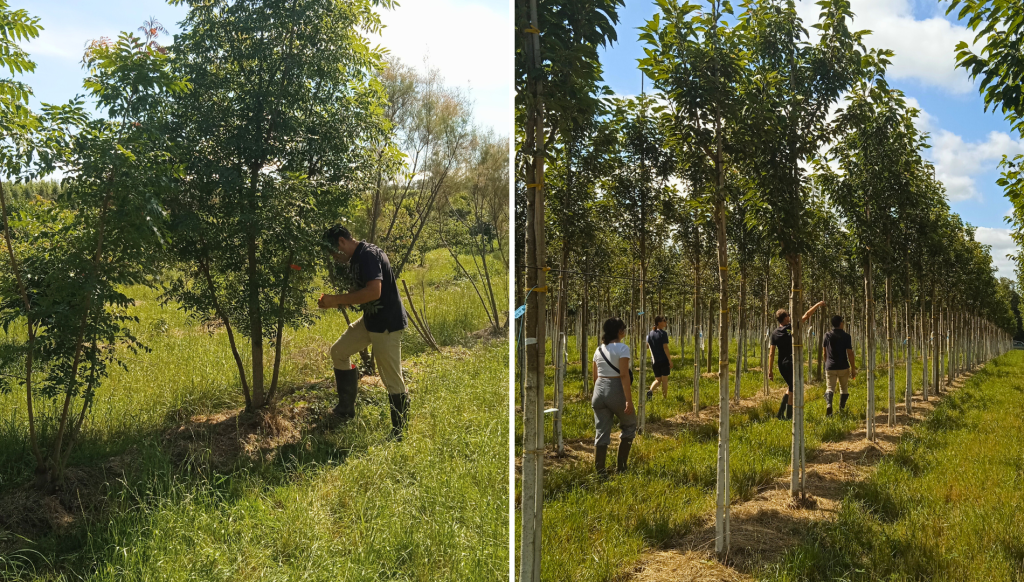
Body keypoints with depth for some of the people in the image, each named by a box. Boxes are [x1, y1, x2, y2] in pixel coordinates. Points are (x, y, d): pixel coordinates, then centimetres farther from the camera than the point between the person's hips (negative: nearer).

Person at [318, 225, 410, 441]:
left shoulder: (368, 255, -20)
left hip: (387, 324, -11)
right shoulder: (356, 259, 11)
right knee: (338, 351, 16)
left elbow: (374, 291, -31)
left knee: (392, 380, -3)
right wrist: (335, 301, 2)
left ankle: (399, 434, 10)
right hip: (370, 321, 11)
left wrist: (337, 300, -24)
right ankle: (346, 409, 26)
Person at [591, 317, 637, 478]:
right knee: (629, 426, 15)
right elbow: (624, 375, -17)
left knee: (601, 432, 8)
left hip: (599, 390, 6)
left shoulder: (599, 349, 11)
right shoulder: (622, 348, -9)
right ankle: (621, 466, 13)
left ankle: (599, 471, 7)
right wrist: (629, 400, -19)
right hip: (616, 390, -6)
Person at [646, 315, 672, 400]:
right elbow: (665, 348, -14)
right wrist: (670, 360, -10)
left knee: (658, 379, 14)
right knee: (664, 379, 6)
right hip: (664, 360, -5)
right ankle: (664, 398, 9)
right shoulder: (663, 333, -10)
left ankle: (650, 390, -13)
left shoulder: (650, 334, 7)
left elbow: (646, 346, 10)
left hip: (654, 361, 5)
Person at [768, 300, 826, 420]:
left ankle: (780, 413, 11)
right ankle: (789, 416, 6)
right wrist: (818, 305, 10)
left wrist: (770, 370, 4)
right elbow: (807, 315, -3)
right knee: (792, 390, 5)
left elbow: (771, 353, 1)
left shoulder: (774, 333, 2)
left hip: (782, 365, 5)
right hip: (792, 364, -5)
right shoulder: (791, 328, -8)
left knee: (790, 388, 20)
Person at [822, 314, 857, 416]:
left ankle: (828, 405, -29)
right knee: (843, 388, 16)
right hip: (843, 367, -1)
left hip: (830, 367, 1)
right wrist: (853, 369, -3)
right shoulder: (846, 336, -6)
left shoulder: (827, 336, 3)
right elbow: (850, 353, -8)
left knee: (830, 388, -3)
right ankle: (842, 409, 21)